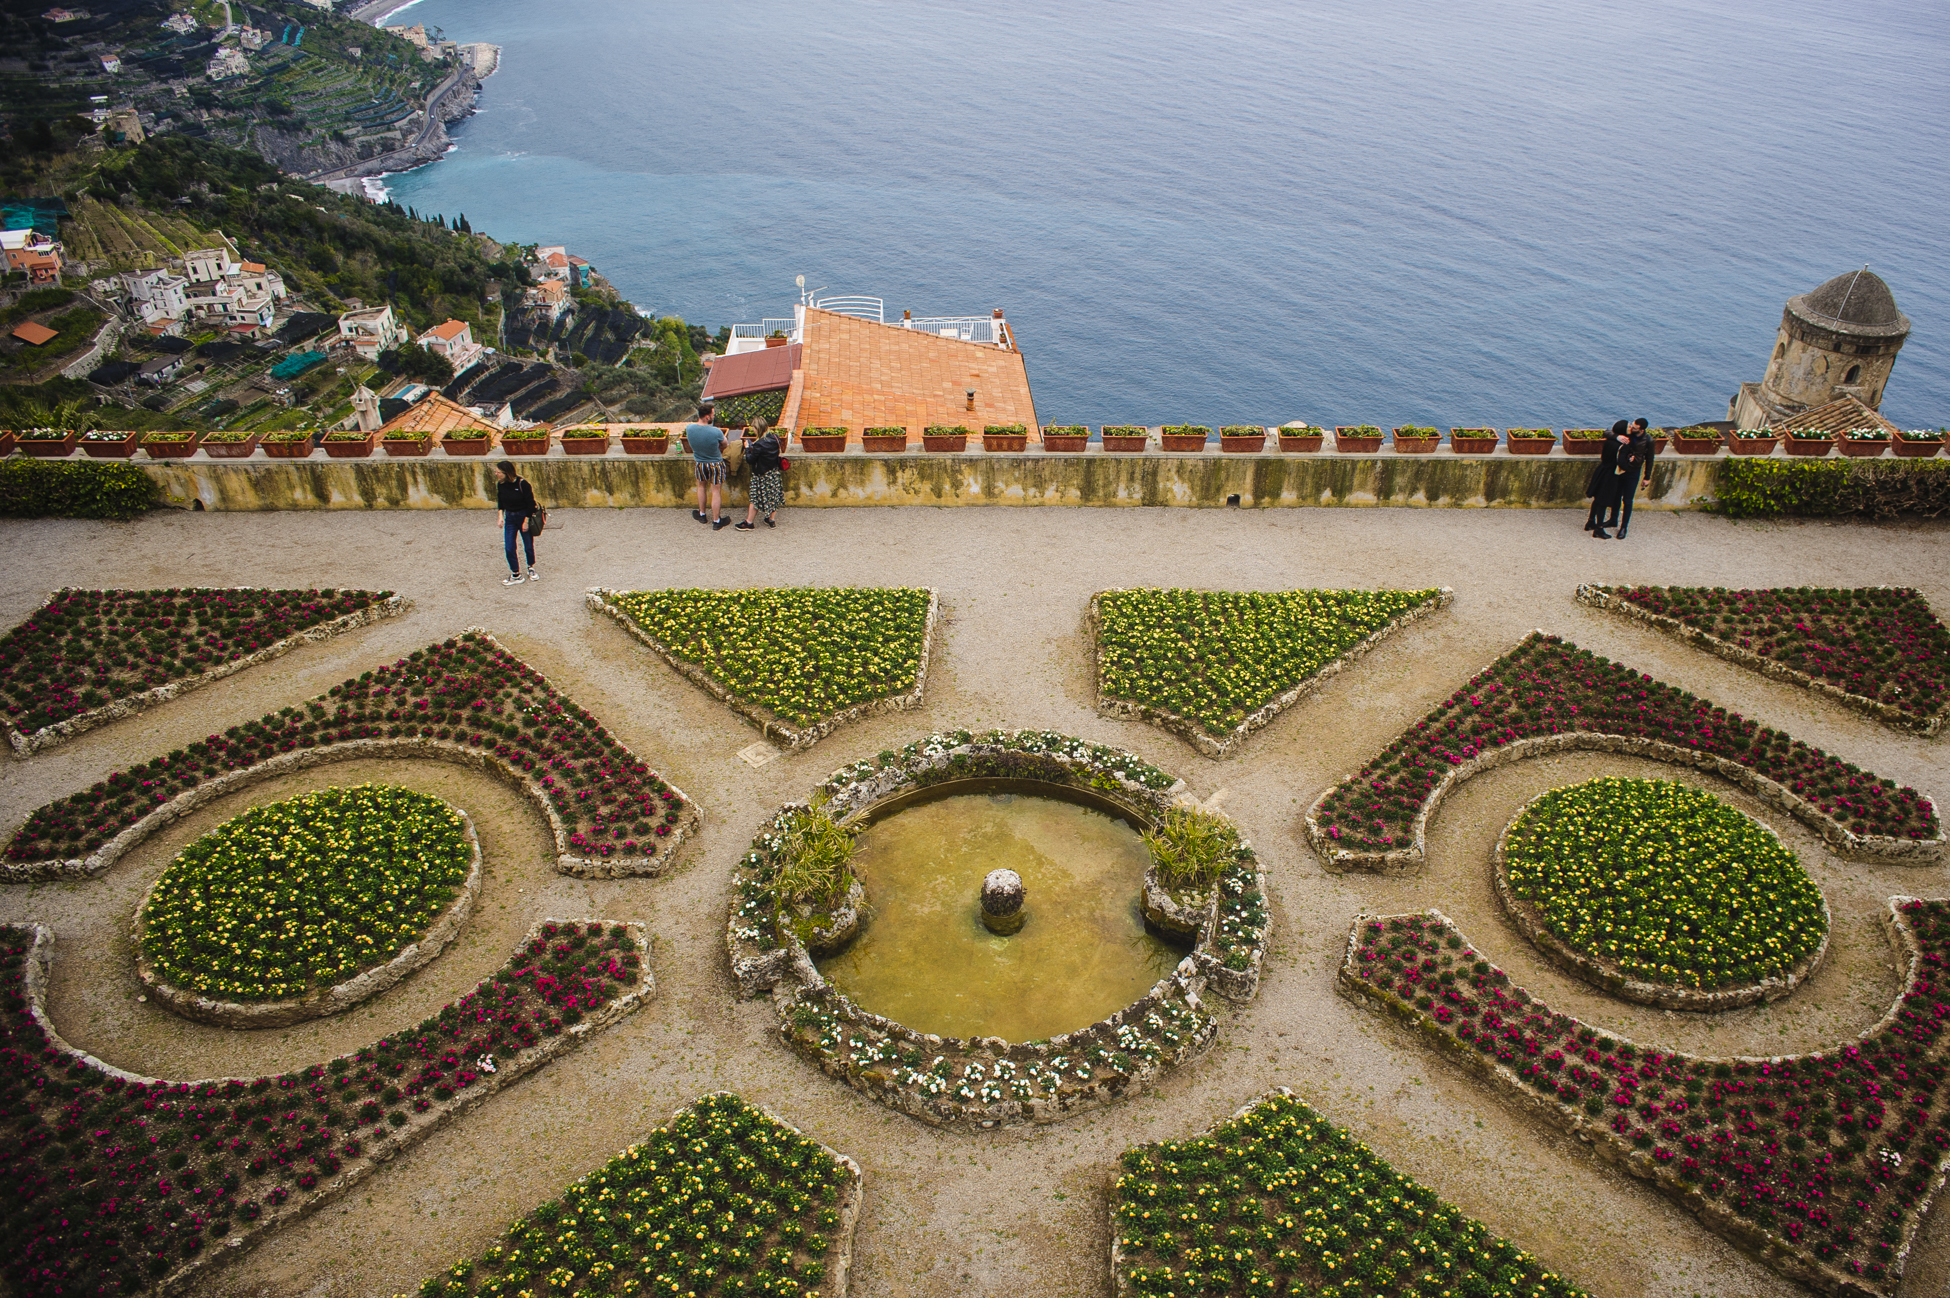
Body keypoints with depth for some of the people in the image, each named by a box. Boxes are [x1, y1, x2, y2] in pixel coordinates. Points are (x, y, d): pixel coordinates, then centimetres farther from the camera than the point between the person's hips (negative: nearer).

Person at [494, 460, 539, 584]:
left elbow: (530, 503, -14)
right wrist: (501, 516, -2)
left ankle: (531, 568, 34)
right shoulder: (500, 485, -5)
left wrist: (526, 521, -13)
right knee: (509, 548, 0)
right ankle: (515, 575, 11)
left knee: (528, 546, 9)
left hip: (523, 516, -4)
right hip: (509, 518, 4)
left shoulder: (522, 484, -20)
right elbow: (500, 502, 10)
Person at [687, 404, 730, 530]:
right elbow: (724, 444, -9)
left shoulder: (689, 428, -17)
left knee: (701, 486, 28)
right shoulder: (715, 432, -29)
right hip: (715, 464, -4)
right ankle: (716, 521, 21)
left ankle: (702, 514, 43)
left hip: (700, 464, 4)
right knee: (716, 492, 10)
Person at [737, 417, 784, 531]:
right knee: (772, 497, 18)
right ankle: (771, 520, 30)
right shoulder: (775, 438, -7)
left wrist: (747, 448, -4)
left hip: (761, 476, -6)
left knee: (756, 498, 7)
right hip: (774, 473, 6)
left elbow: (750, 460, -18)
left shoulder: (760, 445, -28)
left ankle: (749, 523, 19)